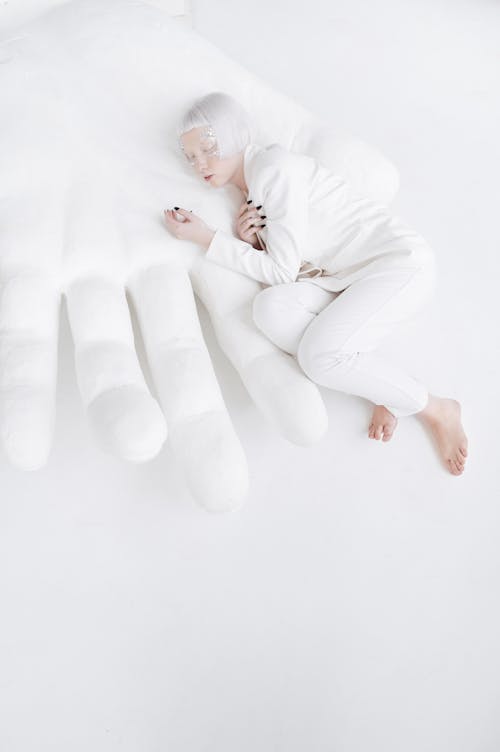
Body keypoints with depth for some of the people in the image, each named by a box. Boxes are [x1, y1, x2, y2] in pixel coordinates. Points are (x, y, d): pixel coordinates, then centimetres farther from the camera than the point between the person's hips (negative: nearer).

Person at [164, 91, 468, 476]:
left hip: (400, 260, -7)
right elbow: (275, 273, 10)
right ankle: (383, 385, -7)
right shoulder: (249, 189, 13)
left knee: (319, 356, -28)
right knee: (270, 306, -20)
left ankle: (436, 408, -3)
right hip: (351, 277, 8)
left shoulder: (275, 167, -14)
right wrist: (250, 241, -10)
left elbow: (282, 271, -15)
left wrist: (205, 237, -13)